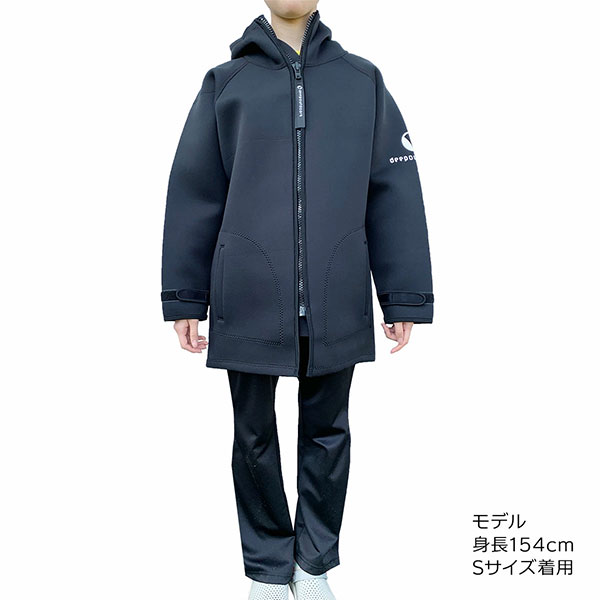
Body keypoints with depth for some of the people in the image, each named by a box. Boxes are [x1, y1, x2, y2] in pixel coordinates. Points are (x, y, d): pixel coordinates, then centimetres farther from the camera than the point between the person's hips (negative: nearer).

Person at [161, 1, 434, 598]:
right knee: (254, 437, 11)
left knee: (326, 432, 12)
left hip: (337, 306, 1)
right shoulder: (226, 83, 6)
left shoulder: (363, 80, 7)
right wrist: (183, 299, 2)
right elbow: (193, 194, 5)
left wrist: (405, 298, 0)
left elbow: (394, 195, 3)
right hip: (249, 304, 0)